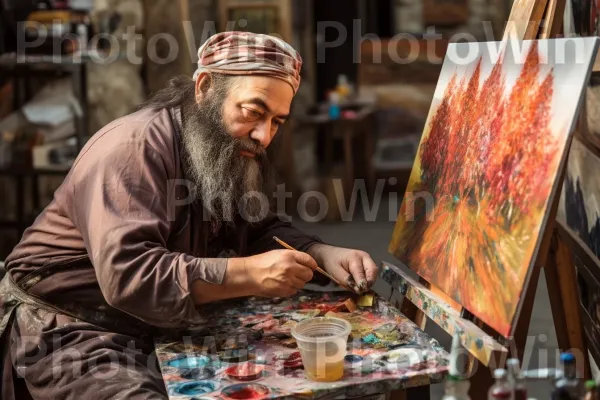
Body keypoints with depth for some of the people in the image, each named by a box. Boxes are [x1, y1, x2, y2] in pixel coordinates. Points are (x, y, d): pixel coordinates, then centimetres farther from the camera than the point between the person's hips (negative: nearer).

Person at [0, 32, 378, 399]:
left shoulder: (226, 151, 5)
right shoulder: (135, 149, -24)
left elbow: (261, 230, 7)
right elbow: (127, 273, -34)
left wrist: (323, 255, -13)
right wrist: (250, 275, -38)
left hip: (167, 327, 8)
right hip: (73, 332, -8)